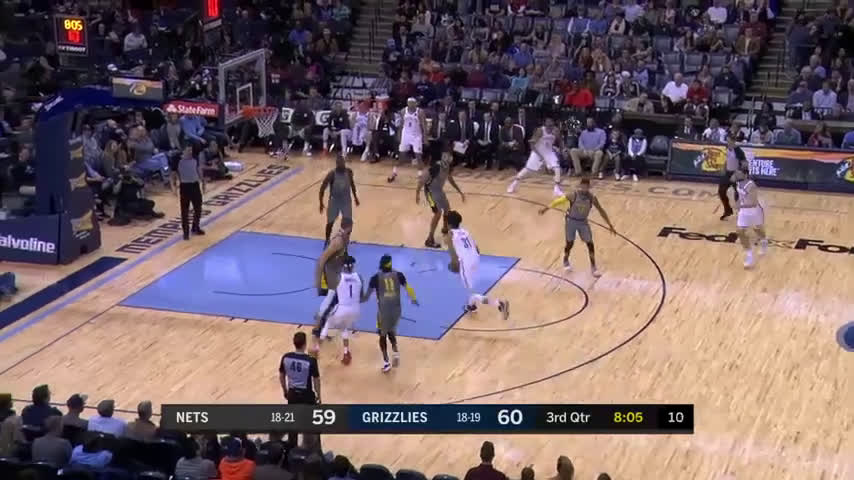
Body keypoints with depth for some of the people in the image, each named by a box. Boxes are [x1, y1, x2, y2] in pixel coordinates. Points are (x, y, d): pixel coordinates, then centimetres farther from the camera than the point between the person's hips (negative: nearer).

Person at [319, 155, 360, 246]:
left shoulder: (349, 172, -12)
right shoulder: (331, 174, -21)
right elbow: (322, 188, -13)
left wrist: (355, 197, 14)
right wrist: (321, 203, -13)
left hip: (346, 200, 2)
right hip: (334, 200, -2)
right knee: (330, 222, 10)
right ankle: (327, 241, 33)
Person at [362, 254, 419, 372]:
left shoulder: (376, 277, -5)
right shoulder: (398, 275, 1)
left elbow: (367, 296, -2)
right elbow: (408, 288, 1)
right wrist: (413, 299, 20)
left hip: (383, 310, -2)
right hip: (396, 309, 3)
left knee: (383, 335, 14)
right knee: (391, 331, 27)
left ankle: (386, 362, 11)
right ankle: (395, 352, 9)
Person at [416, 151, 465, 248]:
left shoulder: (448, 167, -6)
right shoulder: (436, 167, -30)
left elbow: (450, 179, 14)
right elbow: (423, 179, -26)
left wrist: (460, 192, 17)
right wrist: (417, 193, -30)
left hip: (439, 189, 8)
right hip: (430, 190, -8)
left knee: (447, 209, 22)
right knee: (438, 212, -20)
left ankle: (445, 229, 52)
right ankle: (429, 240, -17)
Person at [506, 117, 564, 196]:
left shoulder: (555, 131, -12)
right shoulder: (540, 130, -24)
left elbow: (560, 144, 1)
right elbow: (532, 143, -23)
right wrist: (538, 154, -28)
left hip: (549, 152, 3)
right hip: (538, 152, -3)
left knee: (556, 168, -15)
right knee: (527, 168, -1)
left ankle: (557, 188, -7)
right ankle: (514, 184, 14)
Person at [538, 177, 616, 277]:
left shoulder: (592, 197, -19)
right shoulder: (574, 195, -25)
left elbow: (601, 210, -9)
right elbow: (560, 200, -18)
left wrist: (610, 225, -6)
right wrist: (546, 208, -21)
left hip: (583, 222, 2)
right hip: (571, 220, -2)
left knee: (590, 243, 1)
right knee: (569, 243, 9)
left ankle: (593, 267, 13)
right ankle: (566, 261, 37)